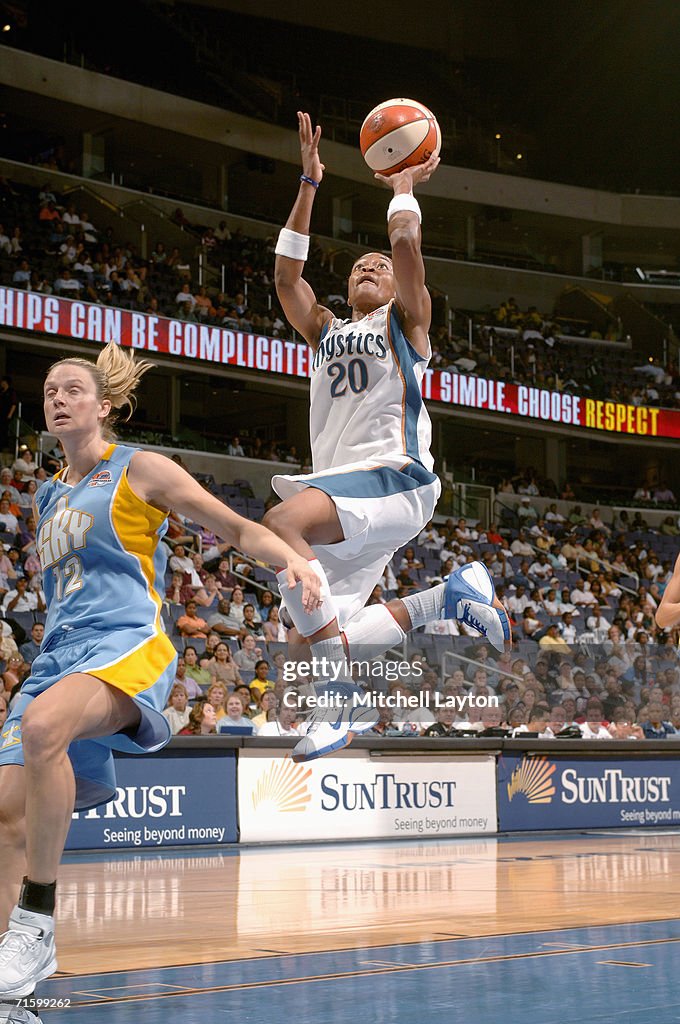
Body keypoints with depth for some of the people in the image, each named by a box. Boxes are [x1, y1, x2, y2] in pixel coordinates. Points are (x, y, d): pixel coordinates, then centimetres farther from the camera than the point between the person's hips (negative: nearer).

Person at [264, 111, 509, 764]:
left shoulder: (405, 323, 11)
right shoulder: (325, 331, 28)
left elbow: (406, 243, -3)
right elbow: (286, 276, 18)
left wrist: (404, 181, 15)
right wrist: (309, 182, 17)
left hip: (394, 479, -7)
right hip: (342, 490, 7)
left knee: (281, 523, -35)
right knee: (311, 633, -5)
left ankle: (340, 699, -32)